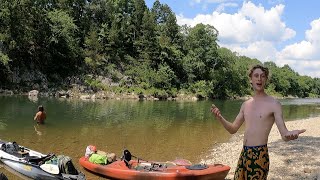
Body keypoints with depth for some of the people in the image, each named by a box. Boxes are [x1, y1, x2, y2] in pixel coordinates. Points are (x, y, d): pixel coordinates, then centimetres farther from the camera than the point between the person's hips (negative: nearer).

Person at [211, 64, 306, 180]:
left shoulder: (273, 104, -7)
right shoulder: (246, 104, 11)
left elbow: (284, 134, -12)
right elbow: (233, 129, 15)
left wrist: (290, 135, -36)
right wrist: (220, 118, -2)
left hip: (259, 155, -5)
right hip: (244, 153, 6)